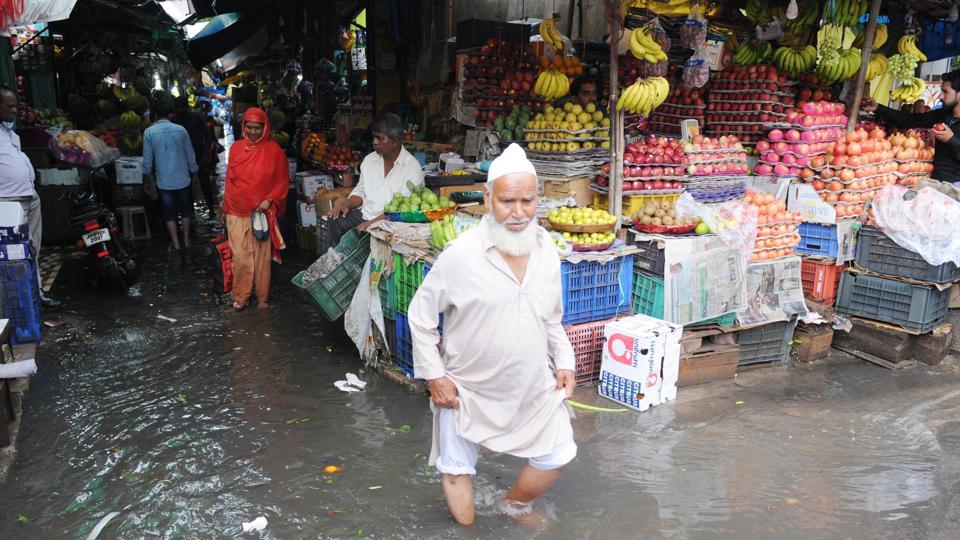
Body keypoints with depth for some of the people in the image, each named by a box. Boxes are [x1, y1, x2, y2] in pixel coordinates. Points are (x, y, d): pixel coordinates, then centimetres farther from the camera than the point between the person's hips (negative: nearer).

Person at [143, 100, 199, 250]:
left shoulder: (149, 132, -8)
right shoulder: (180, 130, -6)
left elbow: (147, 157, -2)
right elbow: (190, 153, 2)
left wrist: (147, 173, 16)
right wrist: (194, 171, 17)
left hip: (164, 180, -1)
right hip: (182, 177, 1)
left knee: (169, 212, 8)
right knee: (185, 209, 14)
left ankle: (176, 243, 11)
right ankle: (186, 239, 22)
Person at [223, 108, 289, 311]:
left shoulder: (274, 150, -3)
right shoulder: (236, 148, 5)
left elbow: (282, 181, 0)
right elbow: (229, 180, 12)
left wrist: (269, 200, -12)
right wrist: (228, 207, 13)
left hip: (263, 212, -2)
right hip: (237, 212, 2)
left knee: (262, 255, 5)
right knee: (240, 255, 1)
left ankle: (262, 296, 17)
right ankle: (240, 295, 14)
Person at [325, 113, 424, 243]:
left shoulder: (412, 166, -9)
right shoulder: (369, 159, 12)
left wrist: (373, 222, -25)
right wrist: (347, 203, -3)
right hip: (365, 215, 6)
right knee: (335, 221, -21)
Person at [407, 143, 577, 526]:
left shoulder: (547, 251, -5)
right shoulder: (461, 255, -21)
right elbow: (420, 315, -11)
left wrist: (564, 362, 3)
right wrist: (433, 375, -12)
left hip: (536, 386, 4)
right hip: (468, 389, -4)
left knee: (556, 456, 15)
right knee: (457, 468, 14)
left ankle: (514, 509, 44)